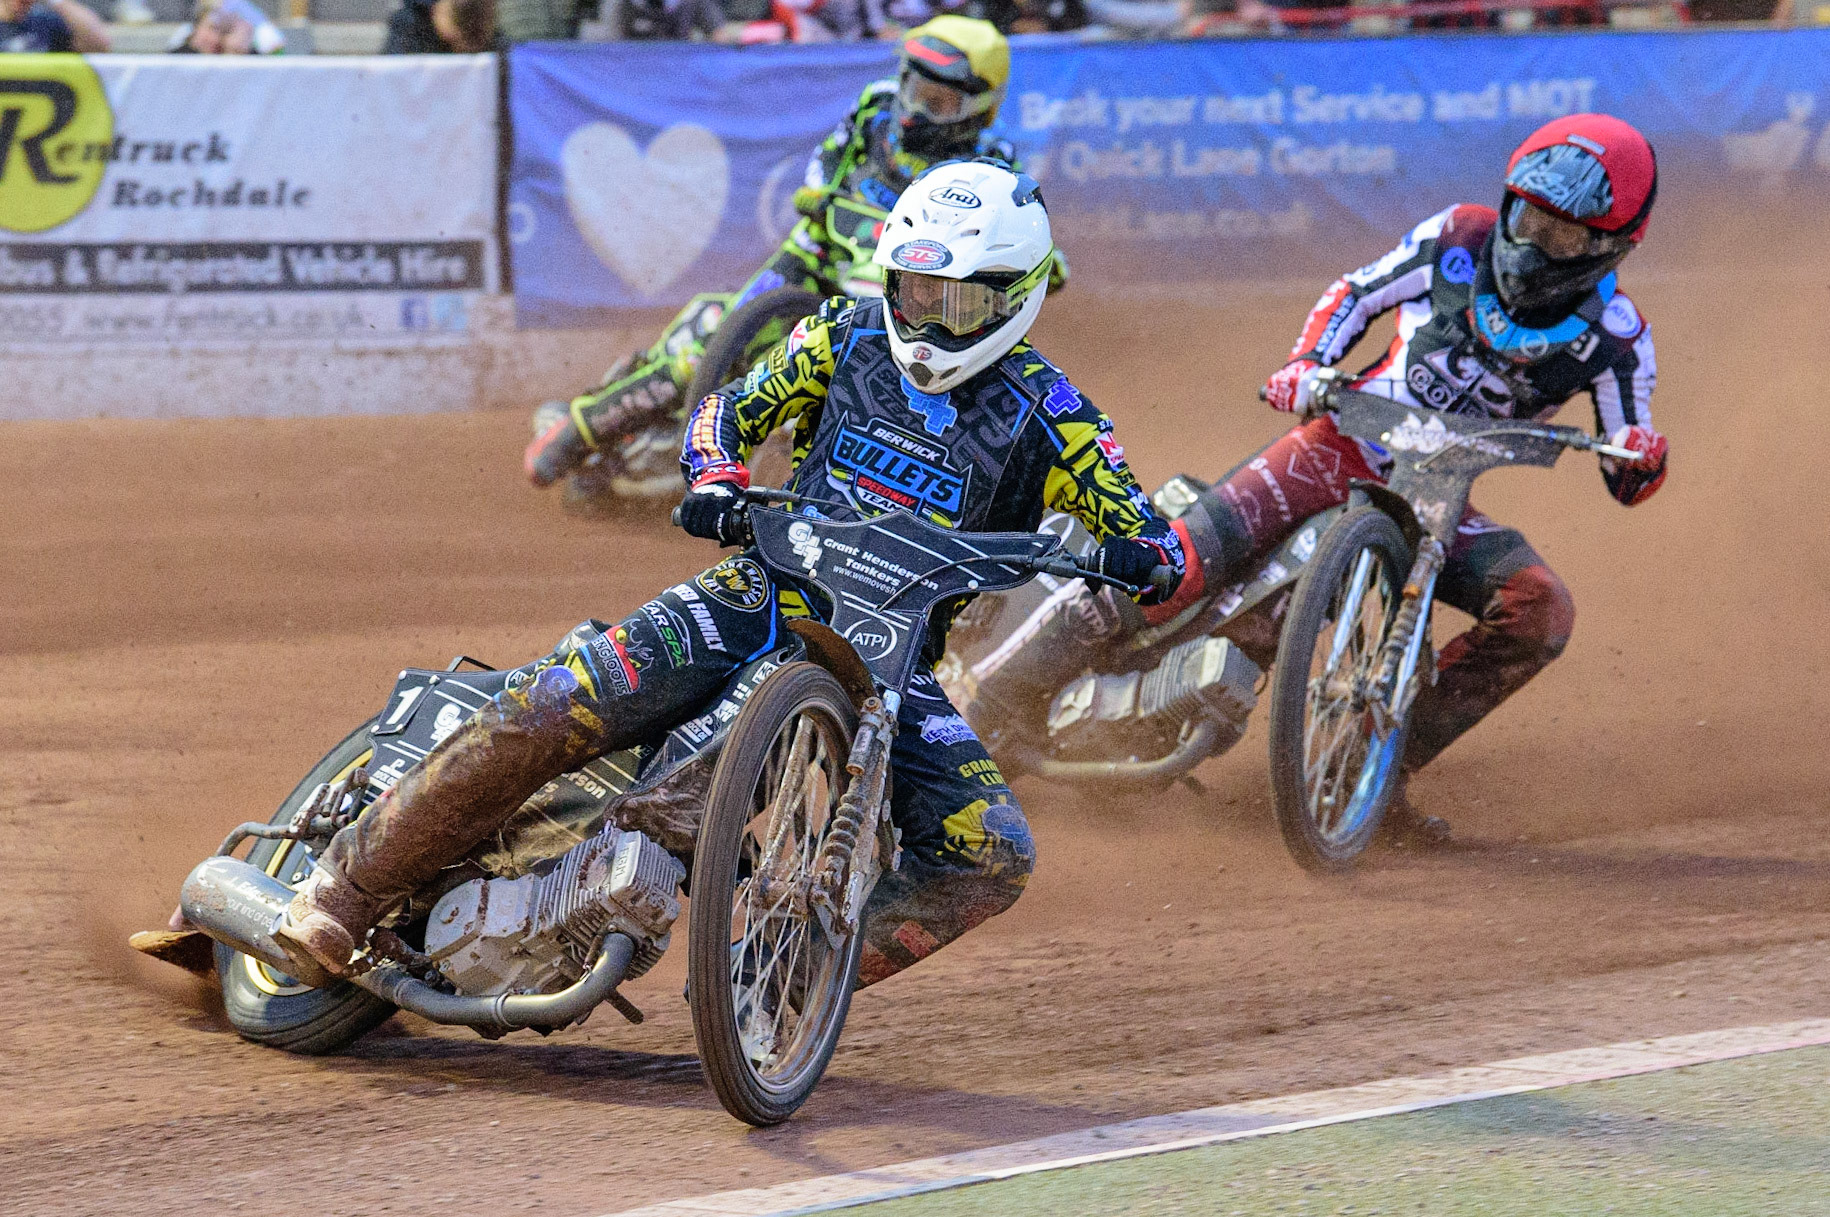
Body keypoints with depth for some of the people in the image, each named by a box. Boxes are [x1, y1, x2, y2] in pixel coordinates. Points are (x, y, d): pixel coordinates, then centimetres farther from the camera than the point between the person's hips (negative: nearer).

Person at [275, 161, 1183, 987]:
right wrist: (714, 482, -12)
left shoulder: (1041, 410, -1)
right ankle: (351, 884, -12)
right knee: (552, 708, -24)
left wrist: (1133, 557, -29)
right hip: (767, 596, 0)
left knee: (991, 856, -23)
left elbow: (1151, 541, -4)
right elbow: (731, 410, 11)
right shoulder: (849, 335, 6)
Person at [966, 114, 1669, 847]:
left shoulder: (1614, 337, -6)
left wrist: (1641, 461, -26)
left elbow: (1625, 482, -2)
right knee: (1180, 563, -21)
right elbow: (1356, 293, 9)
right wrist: (1307, 365, -9)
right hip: (1345, 445, -1)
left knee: (1540, 613, -24)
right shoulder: (1459, 239, -6)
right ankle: (1002, 692, -10)